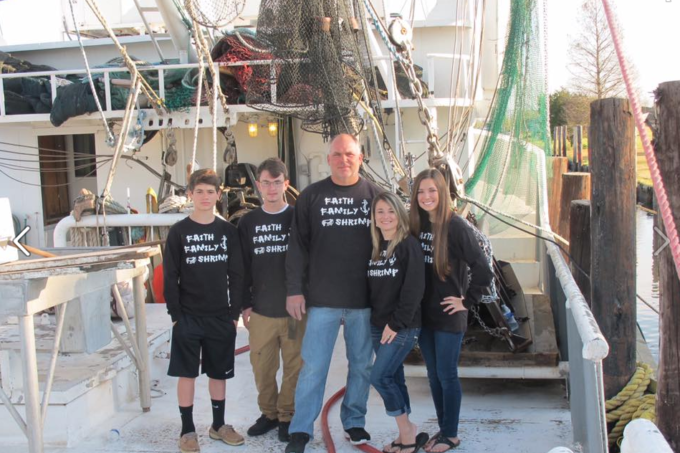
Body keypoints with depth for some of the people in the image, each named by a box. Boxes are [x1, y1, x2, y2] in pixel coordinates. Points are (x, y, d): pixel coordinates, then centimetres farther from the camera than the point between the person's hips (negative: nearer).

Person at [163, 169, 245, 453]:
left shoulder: (228, 231, 3)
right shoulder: (179, 232, -2)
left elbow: (236, 275, 4)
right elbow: (170, 277, -3)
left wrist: (235, 313, 0)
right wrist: (176, 316, -7)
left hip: (221, 317, 2)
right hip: (188, 317, -2)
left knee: (219, 373, 11)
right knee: (187, 373, 3)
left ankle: (218, 425, 25)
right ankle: (187, 430, 15)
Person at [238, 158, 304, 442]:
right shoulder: (247, 223, 7)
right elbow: (242, 268, 7)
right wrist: (245, 305, 4)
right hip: (261, 310, 2)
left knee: (294, 366, 4)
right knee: (262, 367, 8)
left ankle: (287, 416, 20)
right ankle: (268, 413, 26)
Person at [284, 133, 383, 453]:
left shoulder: (376, 195, 4)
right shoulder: (312, 196, 3)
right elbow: (298, 246, 2)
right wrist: (294, 289, -4)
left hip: (365, 300, 1)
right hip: (322, 299, -1)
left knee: (361, 365, 12)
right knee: (313, 366, 2)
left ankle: (354, 421, 29)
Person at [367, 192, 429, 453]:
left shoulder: (409, 245, -9)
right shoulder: (374, 247, 10)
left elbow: (414, 289, -15)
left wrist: (397, 322, -17)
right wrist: (374, 319, 5)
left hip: (403, 327, -7)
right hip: (378, 326, 7)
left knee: (379, 377, -11)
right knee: (393, 378, 10)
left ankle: (407, 432, 5)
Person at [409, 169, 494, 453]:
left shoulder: (456, 226, -14)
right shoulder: (416, 224, 4)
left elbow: (483, 270, -15)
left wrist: (467, 300, -10)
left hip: (449, 316, -6)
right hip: (424, 313, 6)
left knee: (447, 376, 4)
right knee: (433, 375, 14)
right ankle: (443, 429, 29)